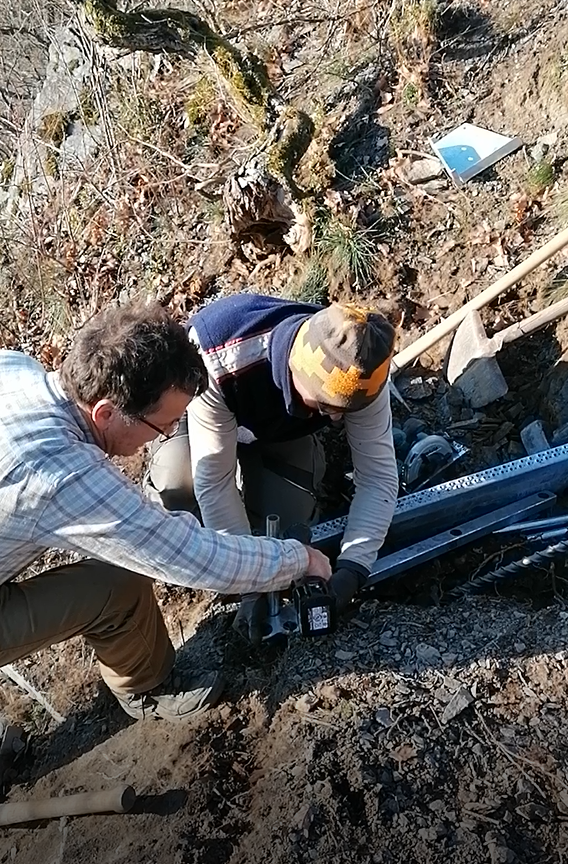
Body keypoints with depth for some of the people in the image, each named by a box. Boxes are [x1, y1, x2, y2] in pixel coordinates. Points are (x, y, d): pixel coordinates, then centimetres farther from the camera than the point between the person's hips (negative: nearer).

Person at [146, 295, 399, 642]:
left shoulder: (356, 370, -34)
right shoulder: (220, 365, -44)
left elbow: (379, 475, -25)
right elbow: (213, 480, -36)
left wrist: (352, 568, -34)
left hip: (286, 431, 3)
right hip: (216, 414, -2)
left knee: (288, 528, -16)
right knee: (176, 482, -32)